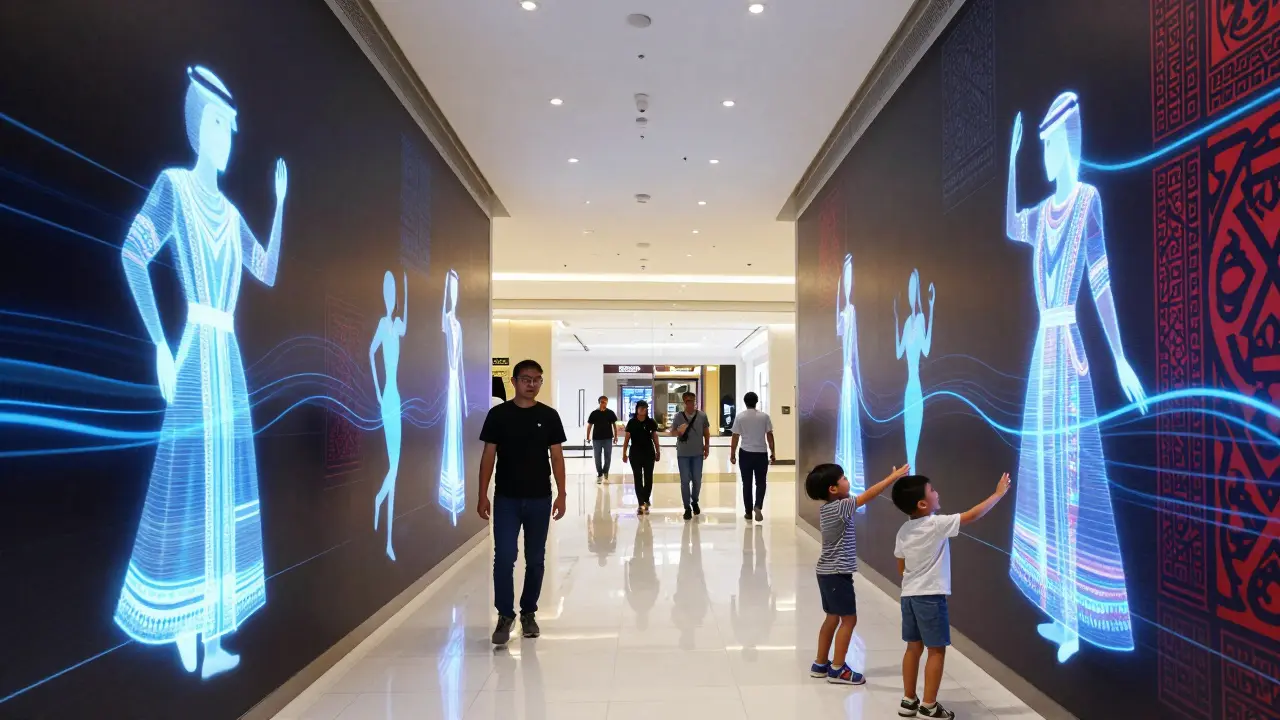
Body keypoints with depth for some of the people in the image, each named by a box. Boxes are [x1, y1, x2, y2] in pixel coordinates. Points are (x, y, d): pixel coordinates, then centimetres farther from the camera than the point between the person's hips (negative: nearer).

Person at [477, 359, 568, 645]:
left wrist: (561, 494, -2)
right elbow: (488, 456, 1)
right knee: (504, 558, -5)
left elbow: (556, 456, 3)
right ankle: (505, 615, 9)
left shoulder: (549, 416, 1)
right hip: (506, 498, -1)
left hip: (539, 498, 1)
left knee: (535, 559, 9)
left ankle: (528, 613, 24)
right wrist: (482, 495, -3)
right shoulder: (498, 414, -1)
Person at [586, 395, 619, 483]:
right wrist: (588, 437, 0)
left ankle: (605, 472, 27)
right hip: (596, 438, 0)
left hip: (608, 438, 0)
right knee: (598, 457, 5)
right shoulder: (594, 413, -2)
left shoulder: (610, 413, 0)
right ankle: (599, 474, 16)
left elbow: (614, 425, 7)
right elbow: (589, 426, 3)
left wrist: (615, 436, 4)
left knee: (608, 457, 5)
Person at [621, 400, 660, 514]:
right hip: (635, 453, -1)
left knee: (648, 477, 4)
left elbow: (655, 438, 8)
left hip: (649, 453, 1)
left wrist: (658, 452, 9)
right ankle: (641, 503, 4)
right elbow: (626, 439, 0)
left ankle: (645, 501, 20)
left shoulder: (651, 422, 1)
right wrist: (624, 453, -2)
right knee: (638, 478, 2)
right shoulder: (631, 422, -3)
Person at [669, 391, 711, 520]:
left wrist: (707, 447, 4)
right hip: (683, 454, -1)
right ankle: (687, 508, 11)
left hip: (697, 453, 1)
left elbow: (706, 432, 7)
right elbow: (672, 432, -1)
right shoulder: (678, 416, -6)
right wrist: (679, 431, -23)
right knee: (685, 481, 2)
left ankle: (695, 502, 35)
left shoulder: (702, 416, -3)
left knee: (697, 480, 10)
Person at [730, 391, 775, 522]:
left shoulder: (740, 417, -2)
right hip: (761, 453, 0)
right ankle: (758, 506, -10)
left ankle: (748, 512, 12)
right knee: (760, 482, 10)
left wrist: (732, 454, 6)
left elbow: (735, 437, -2)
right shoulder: (764, 416, -1)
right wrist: (772, 453, 7)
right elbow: (770, 435, -1)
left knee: (747, 484, 8)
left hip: (746, 454, 0)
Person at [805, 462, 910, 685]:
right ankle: (837, 670, 6)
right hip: (838, 573, -9)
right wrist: (894, 476, -18)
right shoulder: (840, 507, -20)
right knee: (849, 619, 0)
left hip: (827, 571, 9)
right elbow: (868, 495, -21)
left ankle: (821, 664, 24)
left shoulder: (826, 509, 6)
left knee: (833, 617, 17)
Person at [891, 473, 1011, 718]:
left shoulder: (904, 530, 5)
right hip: (930, 597, -7)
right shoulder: (936, 524, -16)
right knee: (936, 650, 4)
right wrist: (999, 493, -1)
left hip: (909, 595, 7)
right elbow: (973, 515, -11)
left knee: (914, 647, 15)